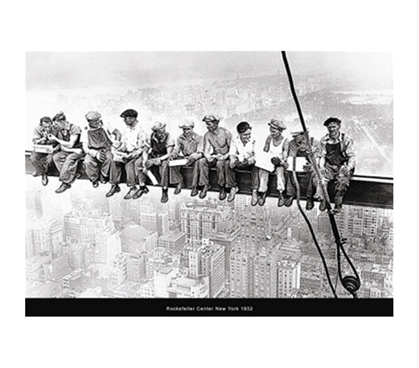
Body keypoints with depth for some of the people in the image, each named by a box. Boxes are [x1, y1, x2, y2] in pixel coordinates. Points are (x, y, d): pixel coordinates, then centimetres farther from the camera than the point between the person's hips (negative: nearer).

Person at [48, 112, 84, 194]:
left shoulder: (74, 128, -16)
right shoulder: (59, 129, 0)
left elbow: (70, 145, -19)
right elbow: (62, 147, -1)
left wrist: (55, 139, -16)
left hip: (78, 150, -6)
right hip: (66, 151, 6)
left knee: (69, 159, -34)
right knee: (56, 157, -21)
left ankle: (65, 183, -26)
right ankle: (73, 175, -22)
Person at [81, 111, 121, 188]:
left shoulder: (104, 127, 2)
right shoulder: (86, 132, -1)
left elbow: (117, 132, 9)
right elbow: (85, 148, -7)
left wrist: (117, 143, -11)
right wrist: (96, 154, -25)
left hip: (105, 150, 0)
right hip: (92, 152, 0)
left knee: (109, 157, -35)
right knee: (87, 162, -33)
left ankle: (103, 176, -9)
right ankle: (94, 179, -4)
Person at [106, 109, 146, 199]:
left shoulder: (140, 130, -15)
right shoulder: (126, 128, 7)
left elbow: (141, 148, -15)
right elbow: (123, 141, 17)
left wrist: (130, 155, -23)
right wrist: (120, 147, -4)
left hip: (136, 154, -6)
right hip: (126, 152, 6)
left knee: (129, 164, -32)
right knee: (114, 161, -17)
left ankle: (133, 188, -20)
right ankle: (114, 185, -10)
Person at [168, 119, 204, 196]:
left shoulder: (199, 138, -10)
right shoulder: (180, 138, 4)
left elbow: (200, 153, -19)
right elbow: (176, 149, 3)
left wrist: (192, 158, -39)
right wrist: (172, 155, -21)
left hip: (195, 158, -4)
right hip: (184, 157, 4)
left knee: (196, 163, -38)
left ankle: (194, 186, -27)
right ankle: (180, 183, -5)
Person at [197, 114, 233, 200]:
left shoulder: (226, 133, -12)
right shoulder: (207, 135, 0)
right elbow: (206, 150, -1)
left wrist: (224, 156, -24)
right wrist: (209, 157, -23)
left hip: (225, 157, -4)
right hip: (214, 157, 4)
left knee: (219, 163, -37)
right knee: (201, 161, -23)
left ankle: (222, 187, -21)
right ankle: (206, 185, -12)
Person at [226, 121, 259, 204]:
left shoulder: (254, 141, -13)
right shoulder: (234, 140, -4)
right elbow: (232, 154, -5)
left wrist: (248, 161, -39)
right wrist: (232, 160, -29)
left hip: (251, 162, -3)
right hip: (239, 161, 3)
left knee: (256, 167, -34)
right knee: (228, 166, -23)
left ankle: (254, 191, -26)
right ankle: (233, 187, -6)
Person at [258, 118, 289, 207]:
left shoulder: (285, 141, -9)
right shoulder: (269, 138, 0)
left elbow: (285, 158, -14)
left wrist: (280, 161, -34)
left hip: (279, 164, -2)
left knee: (280, 170, -35)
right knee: (263, 170, -29)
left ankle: (281, 194, -30)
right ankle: (263, 193, -23)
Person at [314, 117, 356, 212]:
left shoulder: (347, 140, -5)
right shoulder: (324, 140, 5)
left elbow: (351, 156, -7)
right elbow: (322, 156, 9)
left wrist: (348, 167, -26)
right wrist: (321, 166, -11)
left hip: (343, 167, -3)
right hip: (329, 167, 3)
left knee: (343, 180, -34)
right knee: (319, 177, -27)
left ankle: (338, 203, -16)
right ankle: (323, 200, -12)